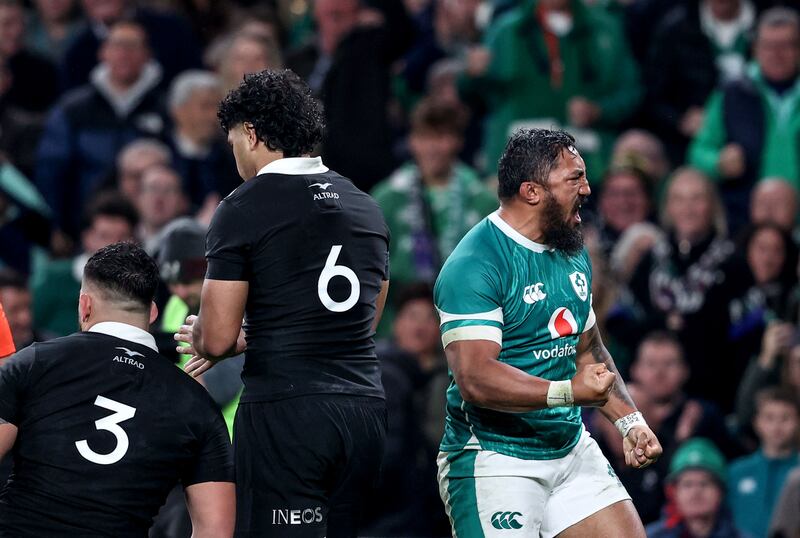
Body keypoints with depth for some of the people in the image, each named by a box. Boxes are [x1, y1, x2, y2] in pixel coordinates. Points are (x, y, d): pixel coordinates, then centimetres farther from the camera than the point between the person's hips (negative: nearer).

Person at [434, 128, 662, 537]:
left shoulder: (573, 254, 12)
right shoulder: (475, 264, -16)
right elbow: (475, 378, -26)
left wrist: (629, 422, 13)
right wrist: (568, 392, -33)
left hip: (572, 451, 8)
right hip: (494, 458, -8)